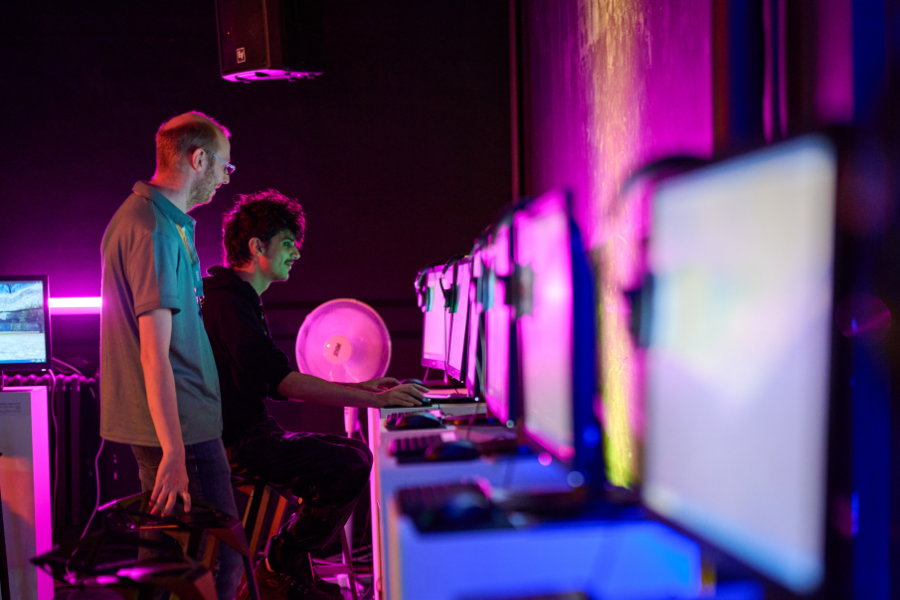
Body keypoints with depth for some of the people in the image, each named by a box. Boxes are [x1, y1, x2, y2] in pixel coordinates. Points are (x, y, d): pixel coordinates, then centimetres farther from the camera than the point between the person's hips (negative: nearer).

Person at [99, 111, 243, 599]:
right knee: (222, 561, -6)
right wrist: (174, 453, -22)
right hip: (179, 426, -10)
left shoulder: (141, 215, 16)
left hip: (167, 423, 10)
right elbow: (155, 353, -22)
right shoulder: (156, 232, -17)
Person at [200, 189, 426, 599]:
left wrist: (361, 388, 10)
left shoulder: (239, 299, 19)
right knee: (348, 467, -22)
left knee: (356, 453, 9)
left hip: (249, 434, 11)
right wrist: (377, 399, -26)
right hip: (235, 444, -11)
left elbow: (277, 384, 19)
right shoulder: (225, 301, -16)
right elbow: (281, 382, -26)